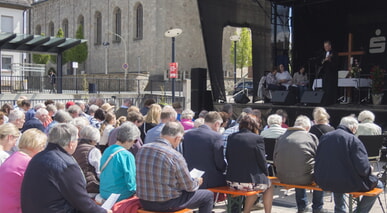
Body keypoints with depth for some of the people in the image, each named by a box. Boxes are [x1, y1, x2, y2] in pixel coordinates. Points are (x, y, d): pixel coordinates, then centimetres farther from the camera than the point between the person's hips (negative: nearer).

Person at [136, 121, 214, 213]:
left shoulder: (142, 149, -2)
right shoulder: (175, 156, -22)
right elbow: (189, 186, -12)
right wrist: (197, 182, 12)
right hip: (167, 205, -7)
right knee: (208, 195, 12)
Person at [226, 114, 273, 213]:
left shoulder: (231, 137, 3)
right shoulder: (257, 138, -11)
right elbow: (262, 161, -7)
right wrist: (266, 174, 12)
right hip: (250, 181, -5)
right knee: (269, 185, 26)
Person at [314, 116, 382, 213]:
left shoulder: (323, 137, 3)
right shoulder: (353, 140, -13)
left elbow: (318, 161, 13)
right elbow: (363, 169, -17)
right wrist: (370, 169, 4)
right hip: (346, 184, -6)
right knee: (378, 184, 14)